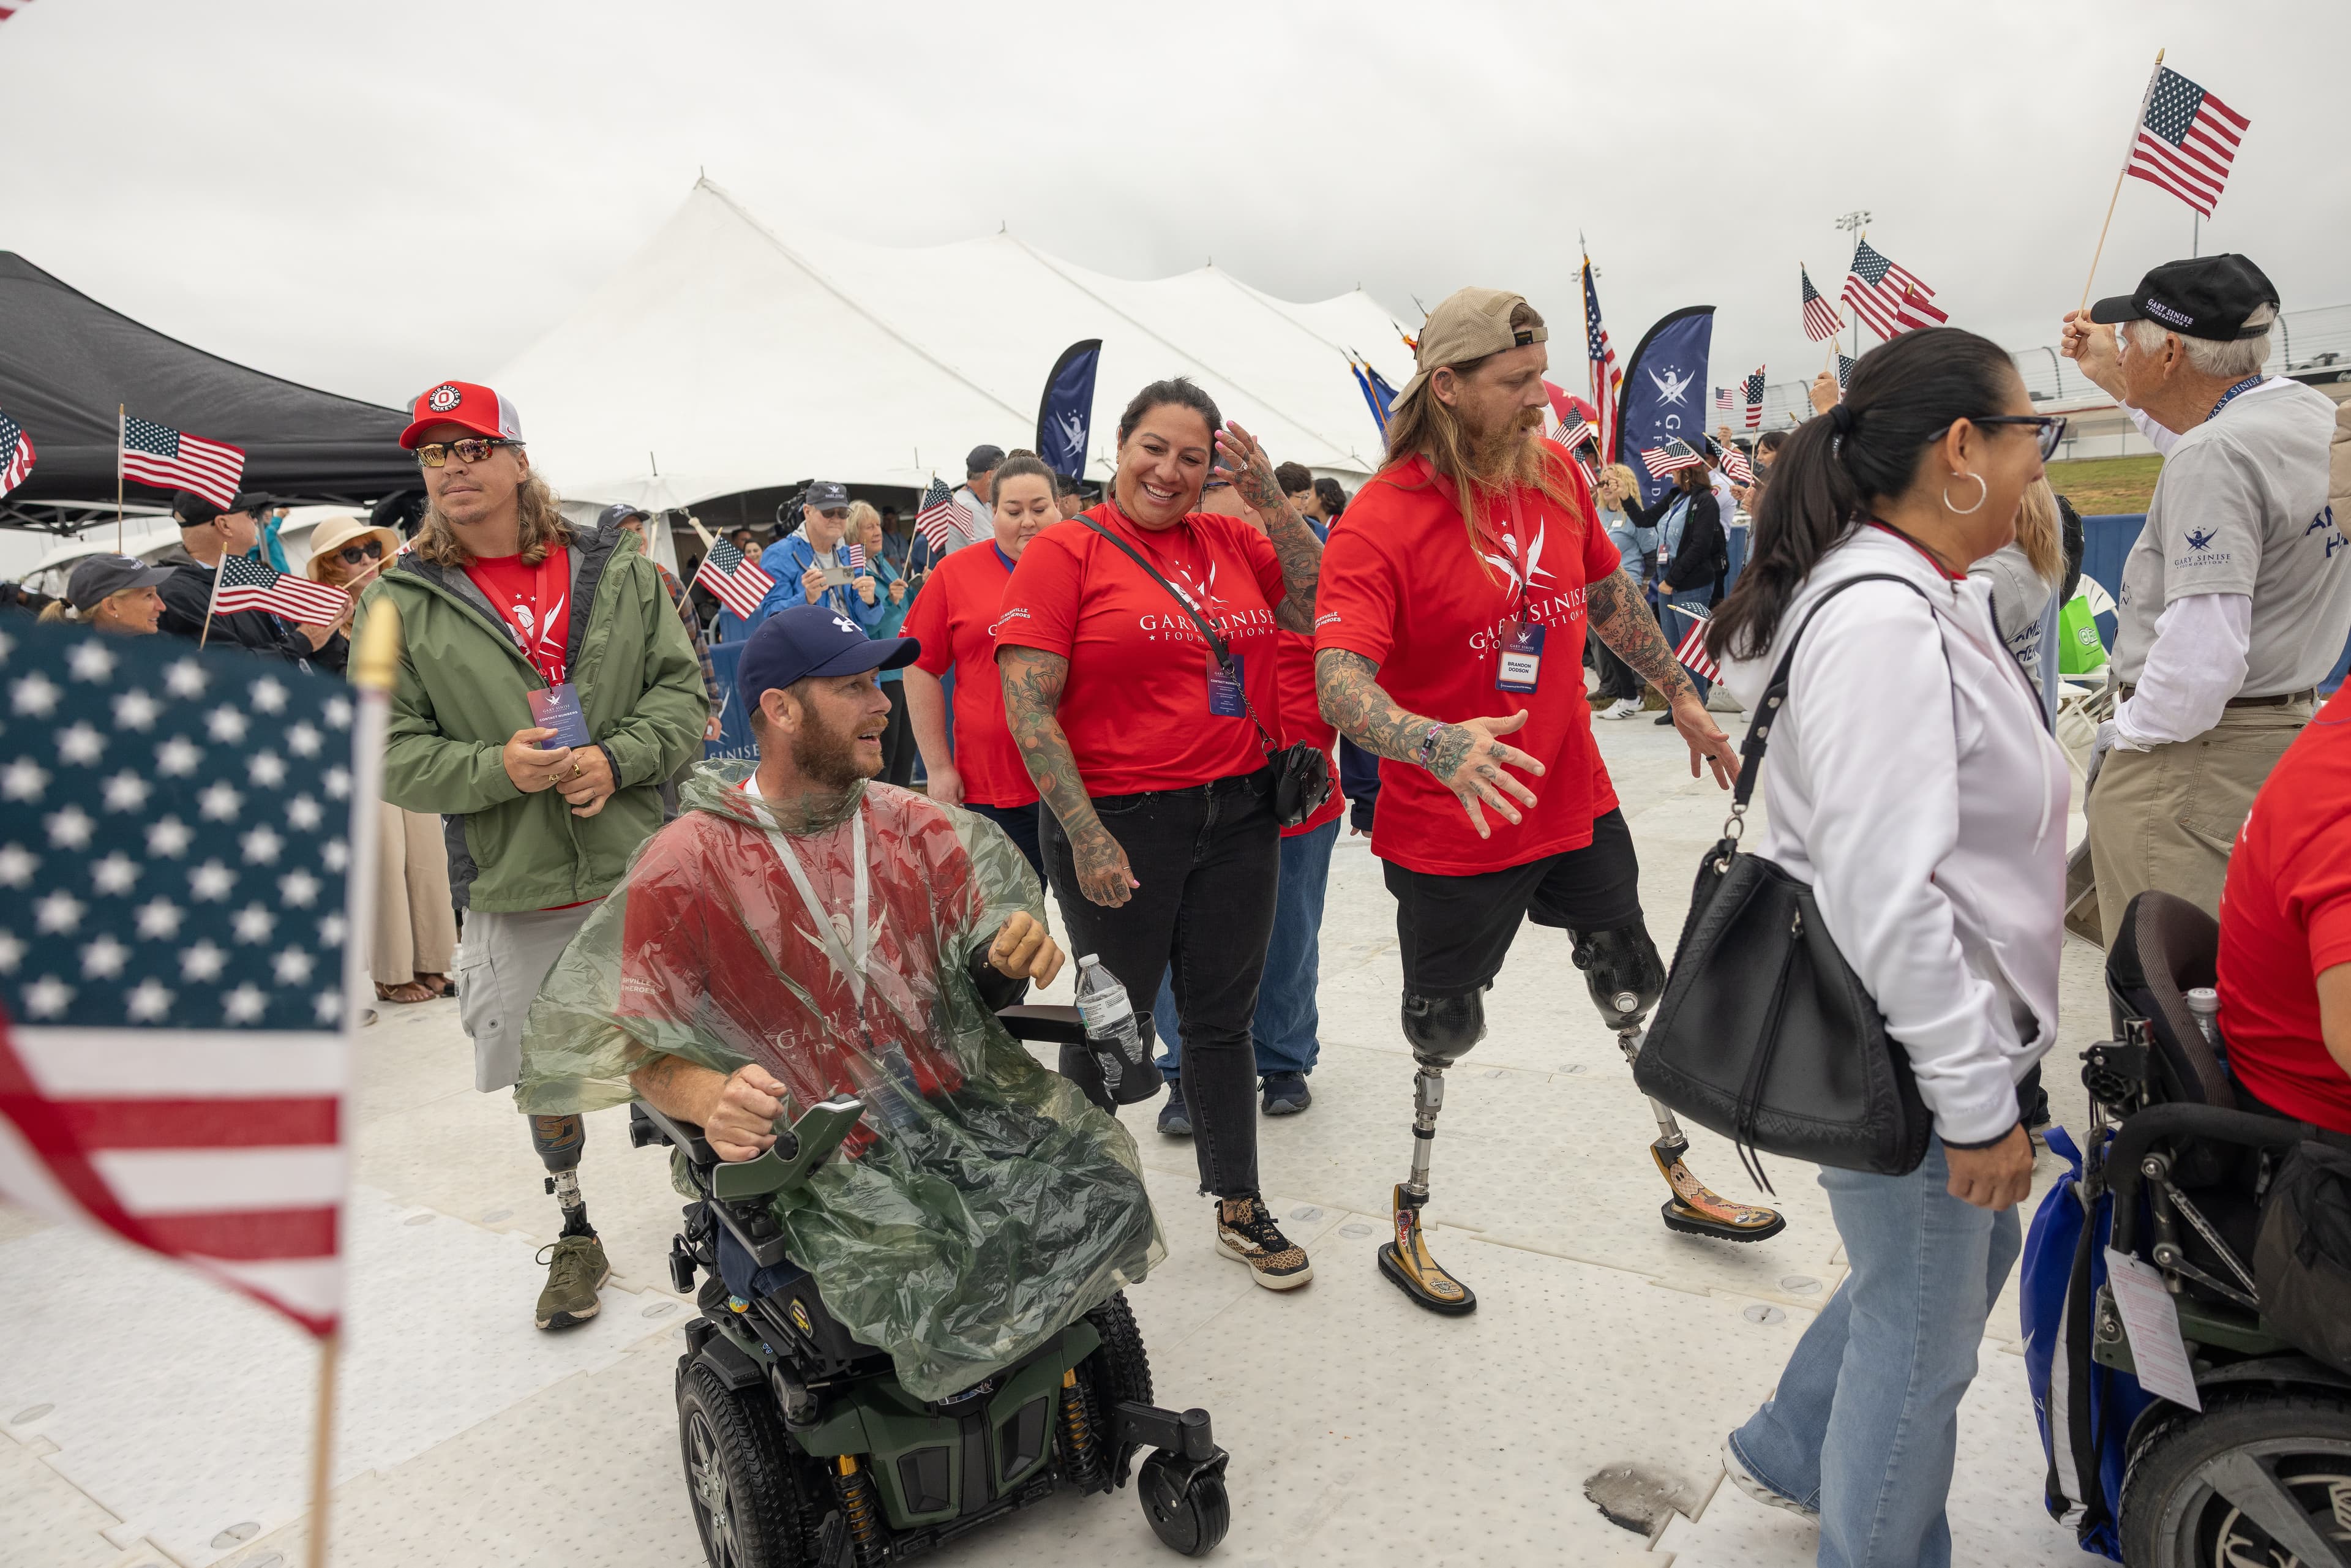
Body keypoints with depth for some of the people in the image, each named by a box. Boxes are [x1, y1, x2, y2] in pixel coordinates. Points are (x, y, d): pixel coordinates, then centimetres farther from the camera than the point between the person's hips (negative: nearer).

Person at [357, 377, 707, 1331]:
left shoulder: (617, 571, 3)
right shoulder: (397, 603, 1)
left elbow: (684, 689, 2)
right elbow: (390, 752, -1)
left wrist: (618, 758, -14)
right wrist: (495, 768, -19)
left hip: (644, 864, 0)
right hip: (515, 893, 0)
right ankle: (575, 1230, 37)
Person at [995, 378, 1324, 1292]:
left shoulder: (1232, 541, 7)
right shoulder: (1064, 552, -6)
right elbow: (1027, 707, -12)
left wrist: (1270, 500, -4)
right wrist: (1086, 835, -16)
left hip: (1237, 814, 4)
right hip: (1118, 823, -4)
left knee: (1222, 1018, 16)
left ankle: (1240, 1209, 33)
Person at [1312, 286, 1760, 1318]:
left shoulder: (1557, 474, 0)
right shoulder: (1378, 523, -20)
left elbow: (1609, 595, 16)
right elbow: (1339, 683, -31)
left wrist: (1682, 698, 22)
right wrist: (1442, 746, -48)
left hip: (1576, 804, 6)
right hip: (1450, 834, -6)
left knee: (1637, 995, 20)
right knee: (1443, 1033, 8)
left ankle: (1682, 1178, 43)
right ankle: (1410, 1225, 30)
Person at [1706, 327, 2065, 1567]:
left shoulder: (1918, 597, 8)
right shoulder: (1882, 621, -25)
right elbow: (1885, 895, -29)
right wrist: (1976, 1103, -21)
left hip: (1937, 1030, 10)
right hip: (1901, 1056, -10)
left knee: (1968, 1253, 26)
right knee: (1923, 1330, 9)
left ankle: (1785, 1455, 45)